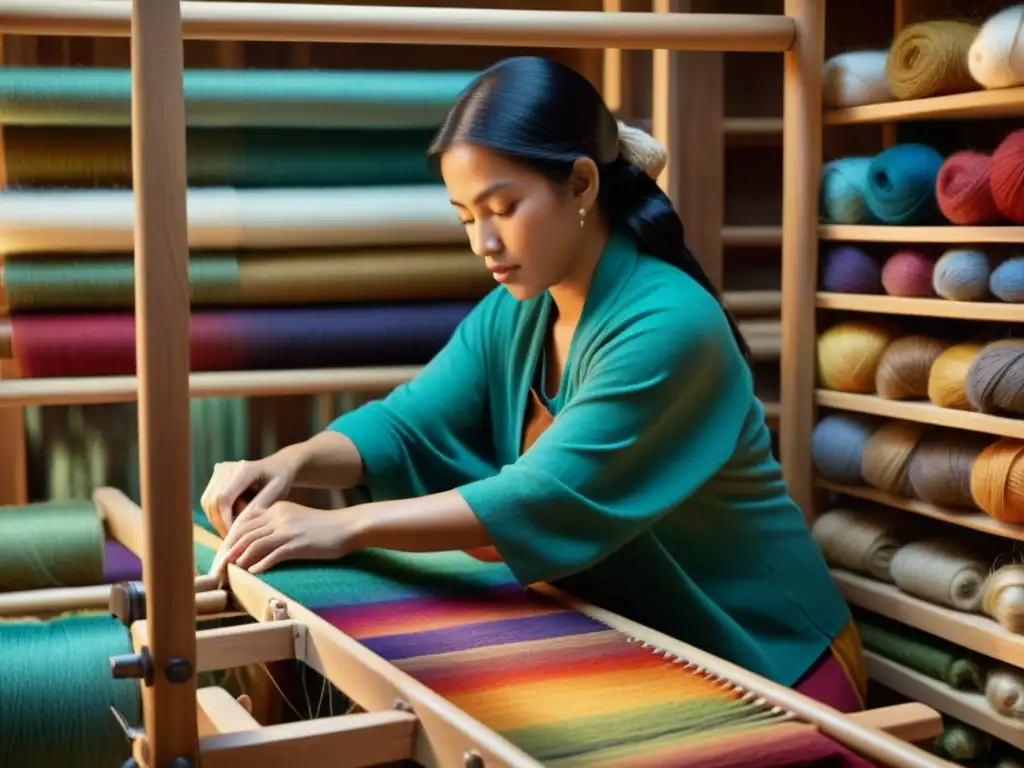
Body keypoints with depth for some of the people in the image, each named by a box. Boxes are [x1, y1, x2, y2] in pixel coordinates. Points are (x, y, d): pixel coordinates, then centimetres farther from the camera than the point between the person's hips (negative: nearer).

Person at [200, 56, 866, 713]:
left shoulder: (667, 324, -26)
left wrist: (348, 526, -31)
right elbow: (404, 425, -3)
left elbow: (550, 497, -31)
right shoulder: (510, 317, -1)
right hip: (633, 640, 6)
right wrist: (293, 462, -23)